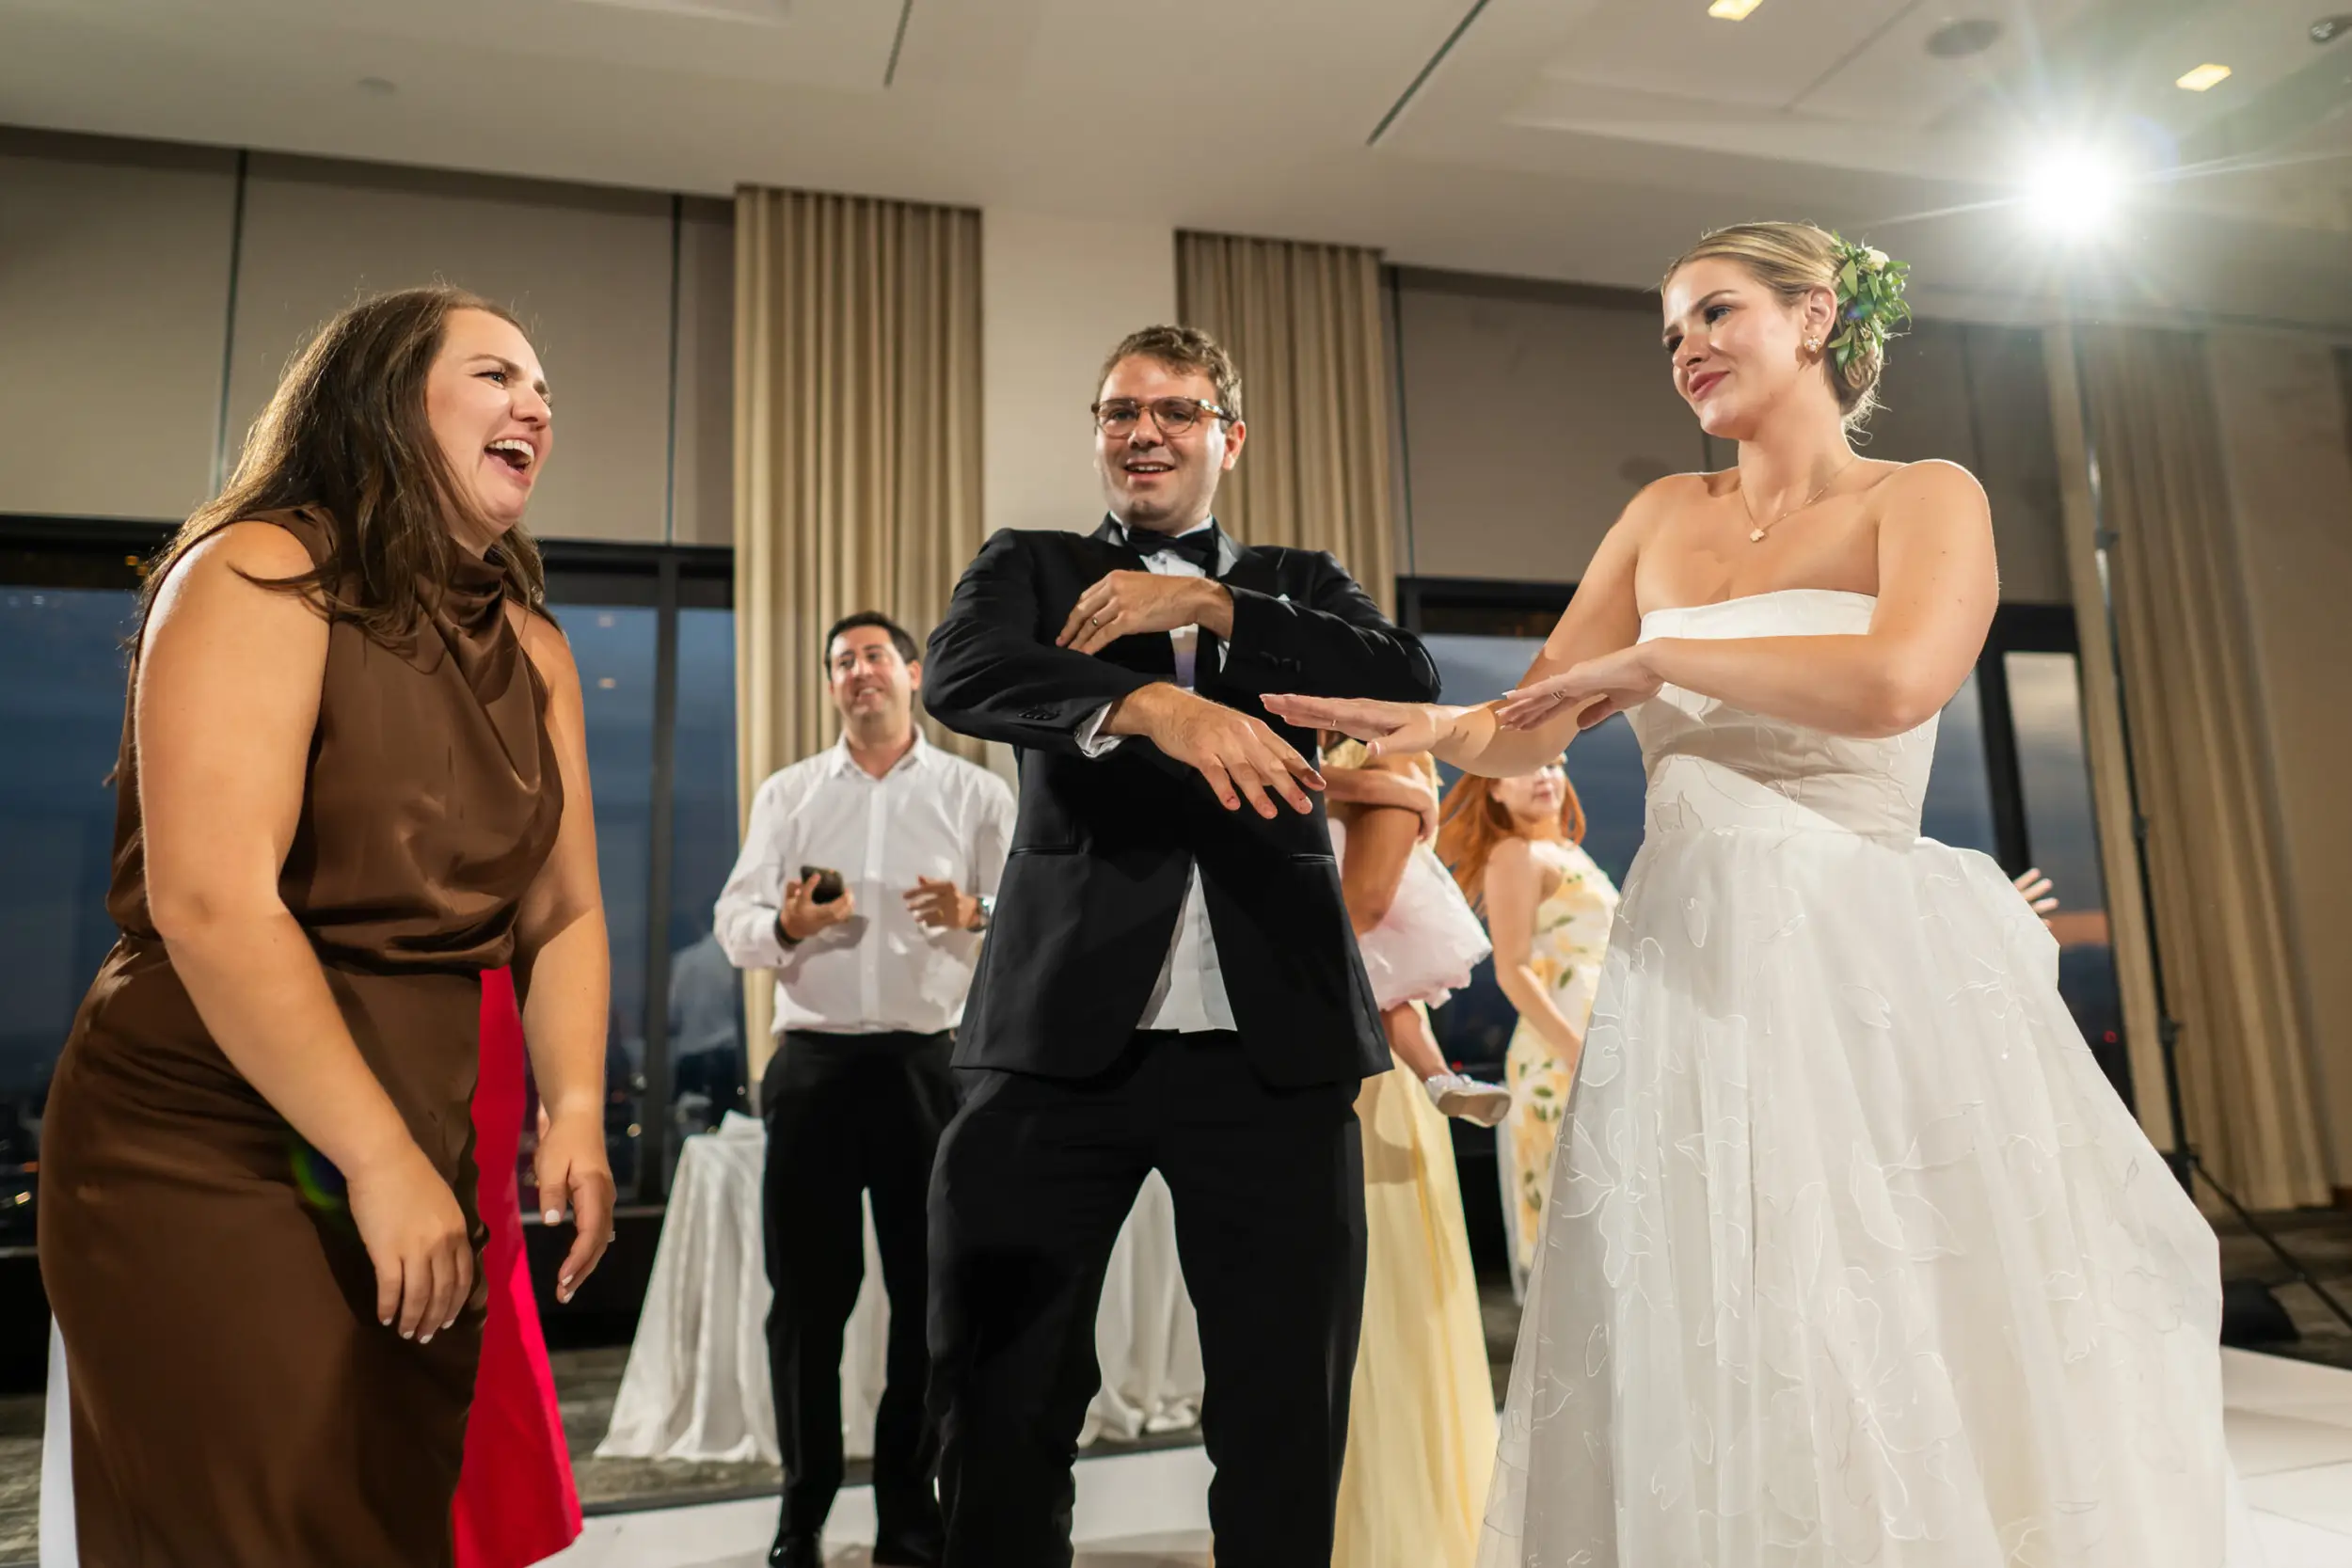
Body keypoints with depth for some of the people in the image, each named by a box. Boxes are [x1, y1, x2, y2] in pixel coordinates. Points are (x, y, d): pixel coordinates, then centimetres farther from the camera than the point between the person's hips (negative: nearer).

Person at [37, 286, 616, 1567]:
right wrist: (379, 1158, -21)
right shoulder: (261, 575, -11)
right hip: (203, 1162, -6)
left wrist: (573, 1111, -8)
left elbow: (561, 912, 7)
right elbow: (211, 901, -21)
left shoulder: (533, 651, 9)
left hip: (429, 1174, 6)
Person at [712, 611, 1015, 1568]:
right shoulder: (786, 794, 11)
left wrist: (975, 914, -21)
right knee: (806, 1293, 6)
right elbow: (733, 923, 4)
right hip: (813, 1066, 1)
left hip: (928, 1067, -1)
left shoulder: (977, 794, 6)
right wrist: (785, 926, -18)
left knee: (931, 1292, 6)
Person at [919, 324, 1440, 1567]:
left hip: (1270, 1043, 1)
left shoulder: (1297, 582, 17)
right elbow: (960, 675, -9)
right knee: (999, 1407, 8)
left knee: (1287, 1417, 9)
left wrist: (1209, 606, -9)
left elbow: (1410, 681, -2)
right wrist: (1152, 702, -27)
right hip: (1065, 1035, 0)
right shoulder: (1032, 567, 13)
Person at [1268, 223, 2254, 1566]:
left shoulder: (1924, 498, 2)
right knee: (1705, 1369, 8)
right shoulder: (1666, 517, 15)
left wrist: (1655, 657, -11)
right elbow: (1535, 725, 11)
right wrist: (1438, 725, -10)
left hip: (1871, 972, -4)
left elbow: (1893, 683, -20)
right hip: (1690, 970, 4)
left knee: (1903, 1347, 2)